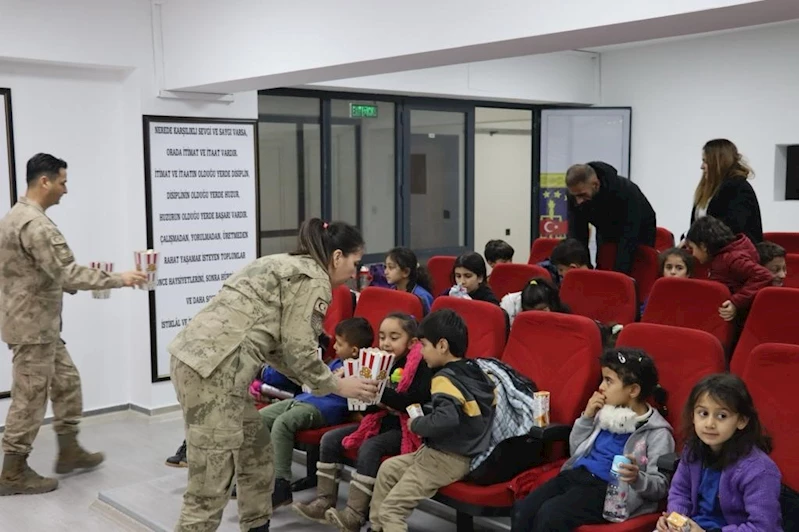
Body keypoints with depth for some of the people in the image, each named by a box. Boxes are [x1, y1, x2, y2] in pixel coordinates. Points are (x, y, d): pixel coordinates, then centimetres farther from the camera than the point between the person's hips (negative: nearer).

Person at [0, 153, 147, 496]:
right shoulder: (35, 224, -23)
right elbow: (68, 274, -28)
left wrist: (69, 284, 16)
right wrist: (118, 279, -21)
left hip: (38, 324, 10)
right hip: (32, 326, -10)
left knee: (66, 382, 18)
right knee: (30, 398, 1)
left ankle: (69, 451, 29)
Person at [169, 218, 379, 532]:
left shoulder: (289, 266, 24)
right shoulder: (313, 278, -4)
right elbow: (299, 351, -7)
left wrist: (326, 380, 23)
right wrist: (338, 386, 8)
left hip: (196, 357, 10)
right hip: (214, 368, -10)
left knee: (256, 453, 21)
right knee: (211, 486, -5)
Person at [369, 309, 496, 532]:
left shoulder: (445, 379, -22)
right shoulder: (476, 372, 2)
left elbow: (446, 419, -38)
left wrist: (416, 425, -19)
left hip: (446, 460, -10)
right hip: (463, 453, 10)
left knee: (391, 508, -7)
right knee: (388, 469, 22)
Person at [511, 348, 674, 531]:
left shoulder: (657, 432, -4)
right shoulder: (608, 412, 15)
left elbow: (660, 486, -7)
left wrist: (637, 478, -29)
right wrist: (587, 417, 6)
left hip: (608, 488, -6)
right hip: (577, 474, 7)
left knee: (550, 514, -30)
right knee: (522, 509, -17)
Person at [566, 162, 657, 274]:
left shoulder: (626, 192, -39)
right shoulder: (576, 194, -26)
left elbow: (629, 239, -40)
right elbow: (577, 235, -23)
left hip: (639, 235, -4)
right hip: (607, 234, 4)